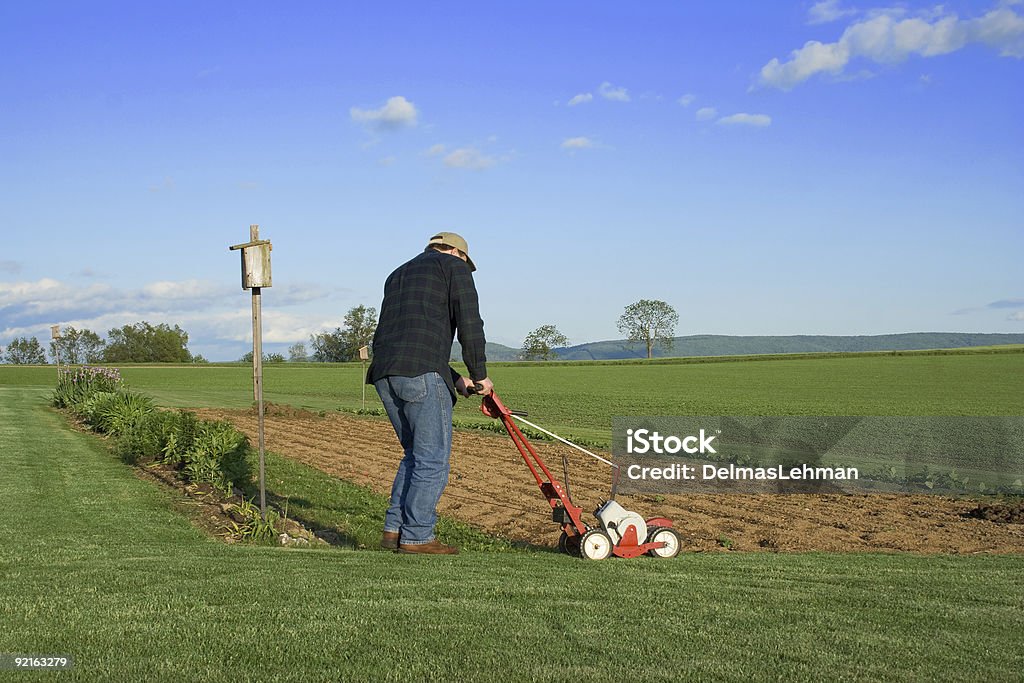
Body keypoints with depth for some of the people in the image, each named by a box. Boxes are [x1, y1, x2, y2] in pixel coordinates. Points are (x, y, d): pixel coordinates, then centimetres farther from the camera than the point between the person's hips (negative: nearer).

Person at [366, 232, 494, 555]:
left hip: (384, 372, 8)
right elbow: (469, 322, -5)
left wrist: (455, 380, 25)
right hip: (422, 374, -8)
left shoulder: (397, 275, 32)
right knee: (433, 458, 0)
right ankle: (416, 537, 2)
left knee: (416, 453, 19)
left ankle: (394, 528, 17)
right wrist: (479, 374, 3)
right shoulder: (453, 267, 10)